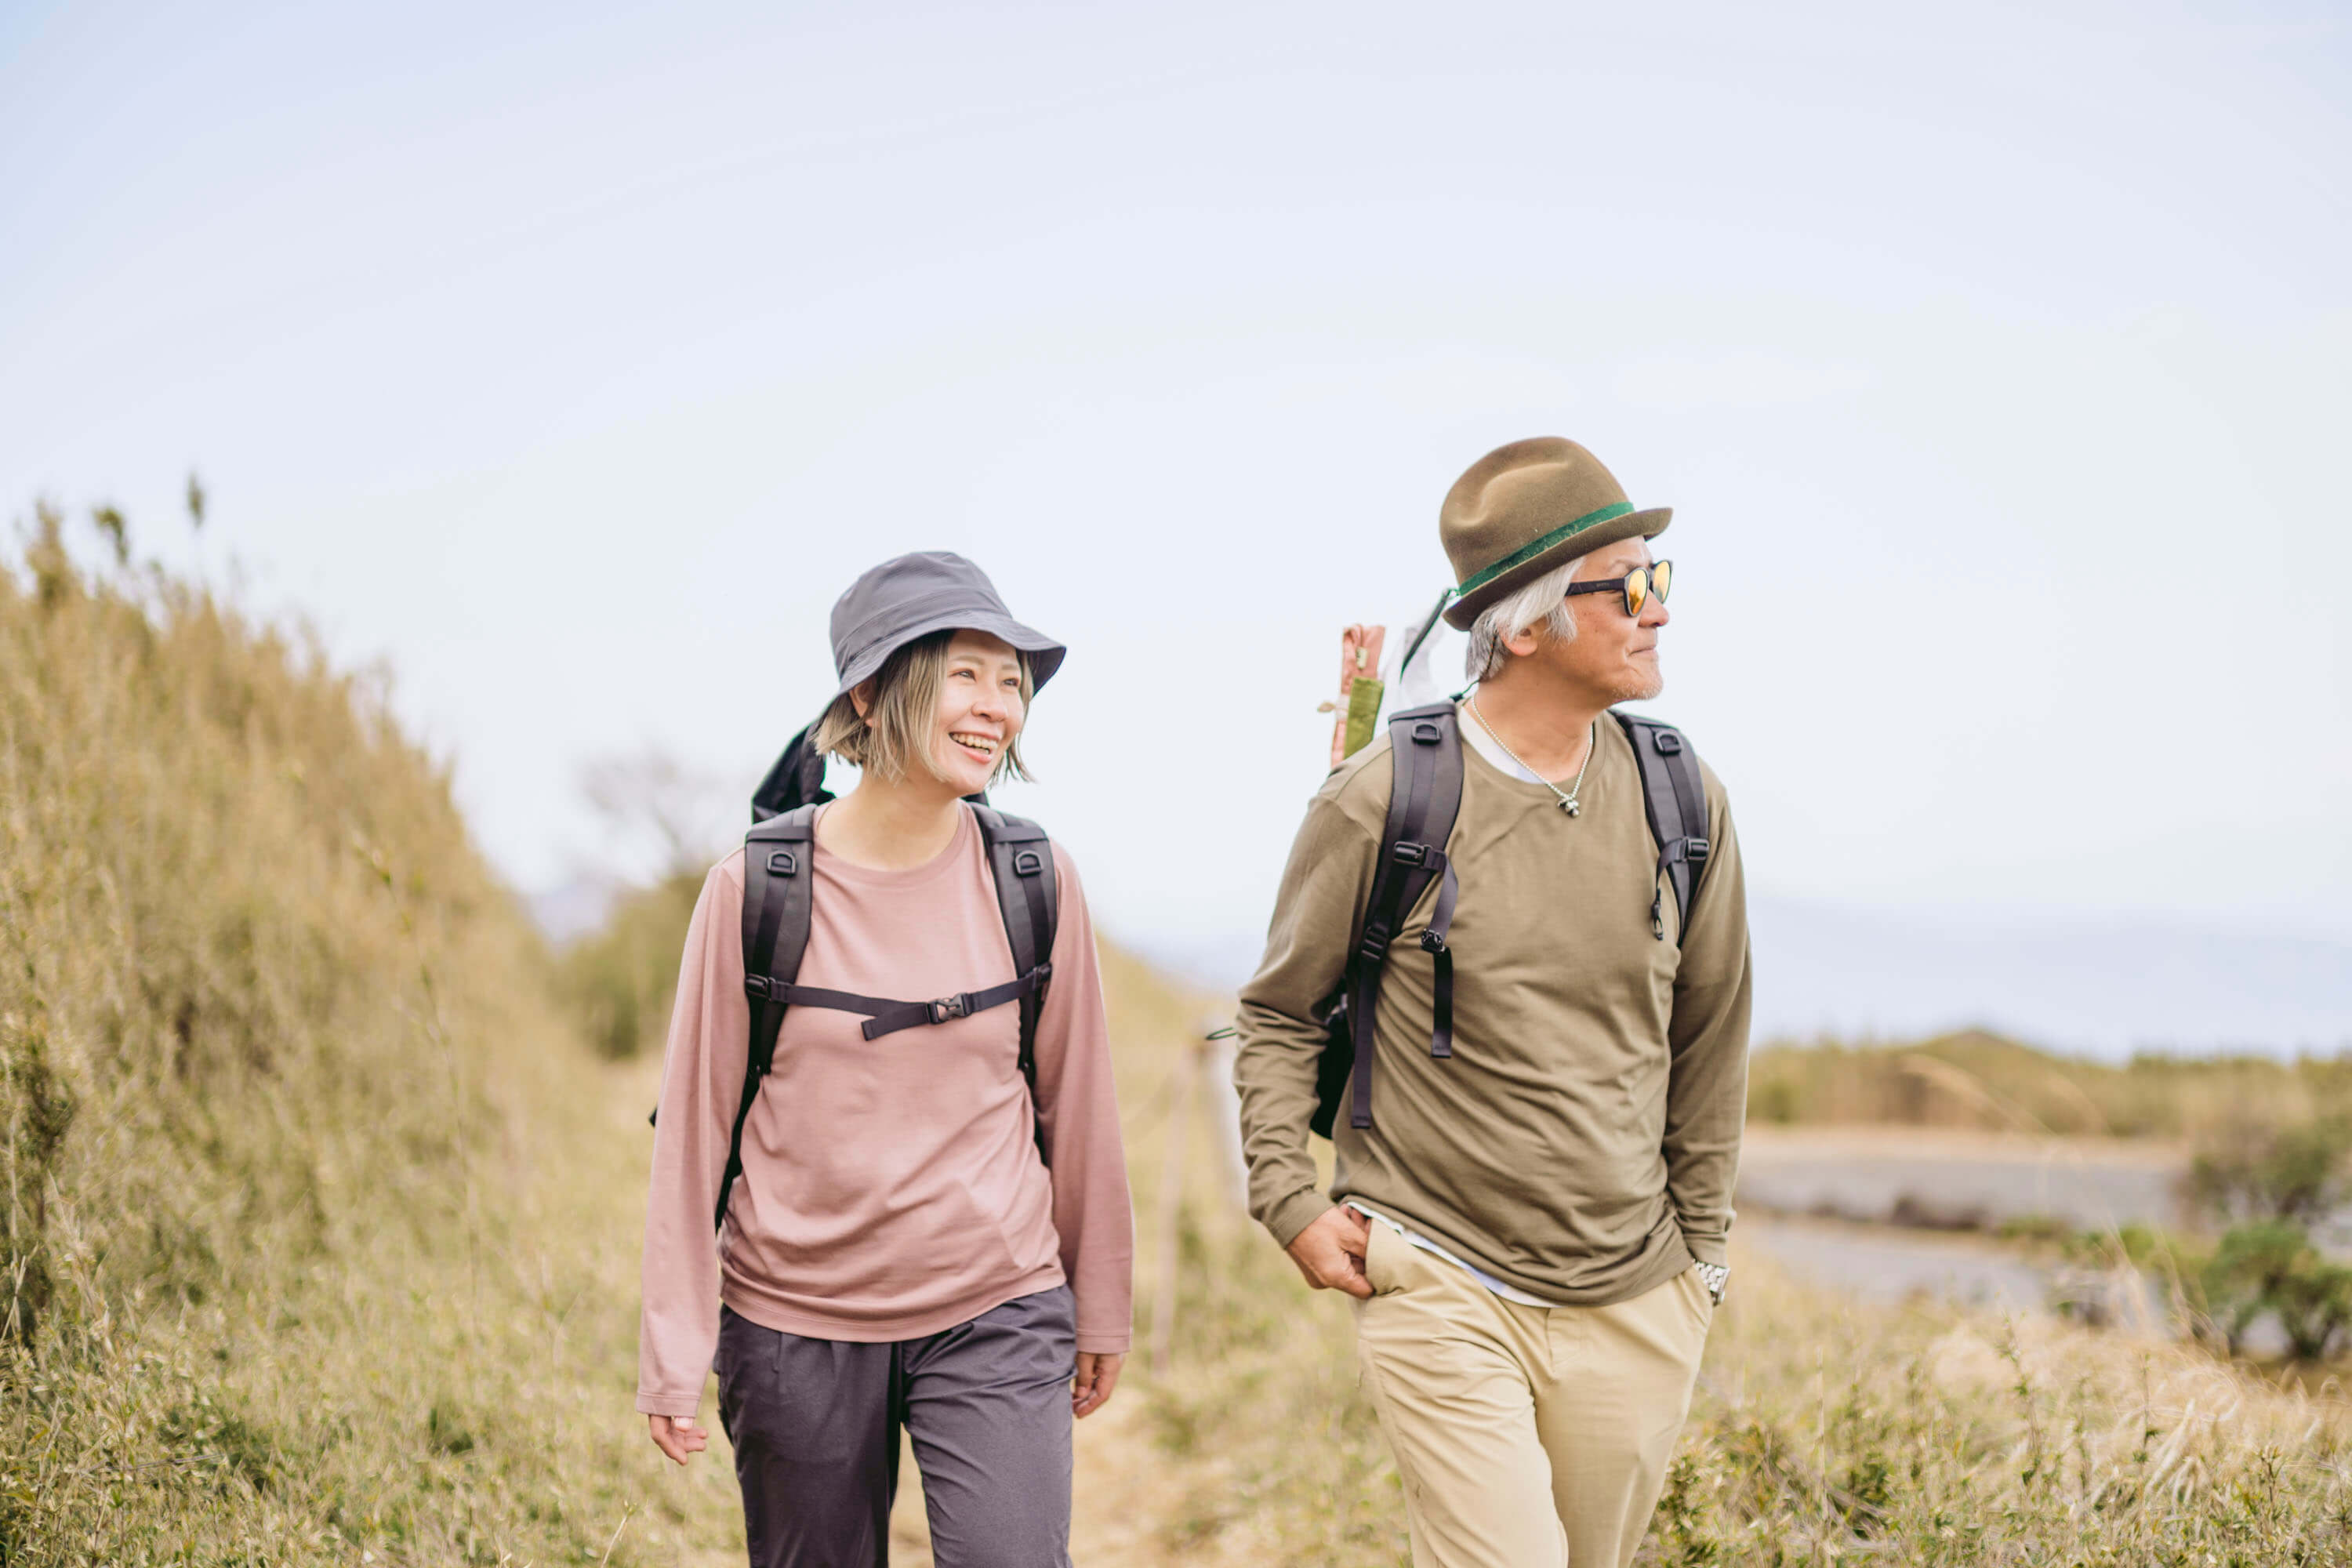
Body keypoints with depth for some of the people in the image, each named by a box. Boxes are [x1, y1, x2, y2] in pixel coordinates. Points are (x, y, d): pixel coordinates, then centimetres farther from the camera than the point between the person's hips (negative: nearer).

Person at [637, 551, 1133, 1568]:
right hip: (795, 1325, 0)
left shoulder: (1035, 884, -2)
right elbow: (694, 1123, -2)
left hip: (996, 1317, 1)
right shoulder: (757, 890, -7)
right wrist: (674, 1356, -2)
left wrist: (1099, 1311, 16)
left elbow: (1075, 1107, 8)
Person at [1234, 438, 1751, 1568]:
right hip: (1442, 1294, -4)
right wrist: (1288, 1202, -2)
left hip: (1636, 1307, 4)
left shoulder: (1684, 804, 3)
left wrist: (1699, 1245, 16)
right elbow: (1279, 1013, 5)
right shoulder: (1381, 804, -8)